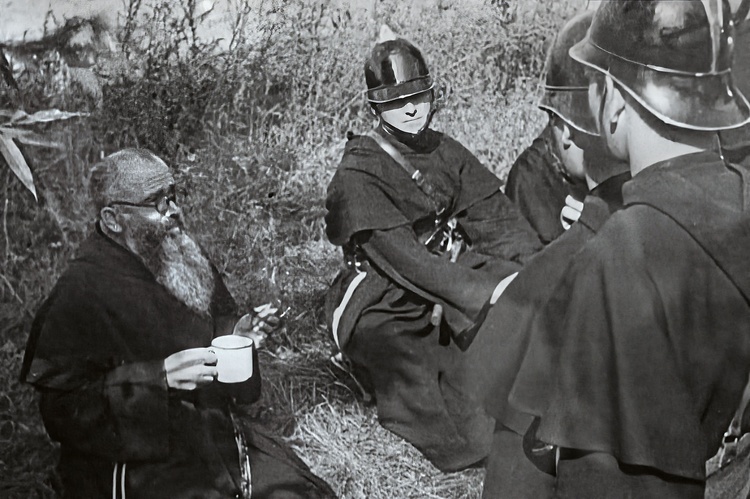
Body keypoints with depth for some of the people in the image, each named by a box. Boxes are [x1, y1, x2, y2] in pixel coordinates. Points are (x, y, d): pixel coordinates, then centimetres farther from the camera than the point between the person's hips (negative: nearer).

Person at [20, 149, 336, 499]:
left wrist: (239, 333, 2)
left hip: (224, 439, 7)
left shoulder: (186, 260, 9)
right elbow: (62, 408, -16)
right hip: (143, 467, -7)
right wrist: (159, 377, -26)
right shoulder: (80, 293, -15)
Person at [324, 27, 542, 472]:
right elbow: (402, 259, -25)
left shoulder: (448, 153, 5)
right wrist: (484, 292, -34)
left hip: (447, 298, 7)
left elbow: (498, 219, -3)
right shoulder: (359, 175, -14)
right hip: (387, 316, -6)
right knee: (472, 443, -14)